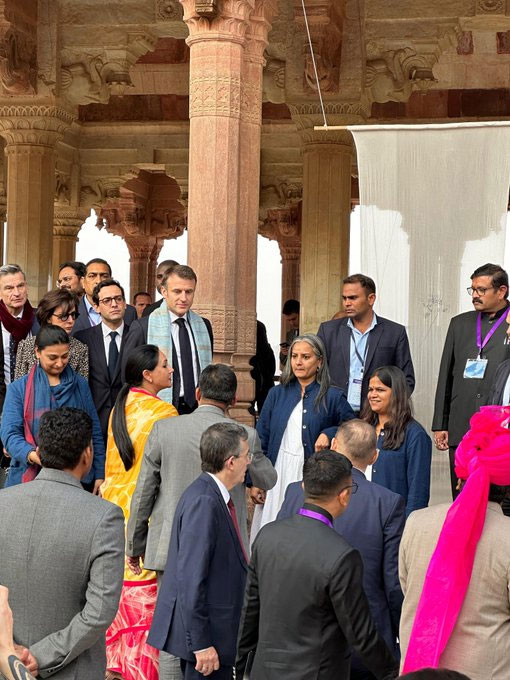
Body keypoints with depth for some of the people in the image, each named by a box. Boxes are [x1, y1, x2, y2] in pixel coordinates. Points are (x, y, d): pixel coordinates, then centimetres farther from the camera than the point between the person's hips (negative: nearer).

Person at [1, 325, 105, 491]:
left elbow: (94, 432, 10)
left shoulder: (80, 385, 8)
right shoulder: (18, 389, 0)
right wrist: (31, 455, -29)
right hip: (31, 476, -2)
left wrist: (99, 474, 6)